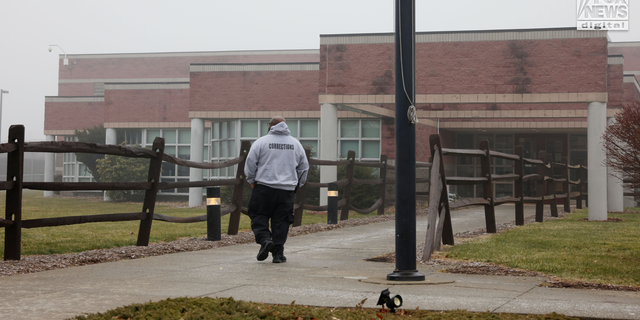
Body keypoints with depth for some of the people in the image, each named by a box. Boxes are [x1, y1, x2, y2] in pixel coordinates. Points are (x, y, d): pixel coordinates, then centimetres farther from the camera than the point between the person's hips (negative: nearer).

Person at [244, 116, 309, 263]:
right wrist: (297, 184, 25)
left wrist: (252, 180, 13)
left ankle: (264, 239, -14)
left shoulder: (261, 142, 1)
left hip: (264, 187, -3)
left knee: (259, 216, 9)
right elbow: (304, 167, 16)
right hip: (287, 189, 3)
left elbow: (250, 163, -1)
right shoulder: (295, 143, 12)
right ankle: (278, 253, 4)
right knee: (281, 220, 6)